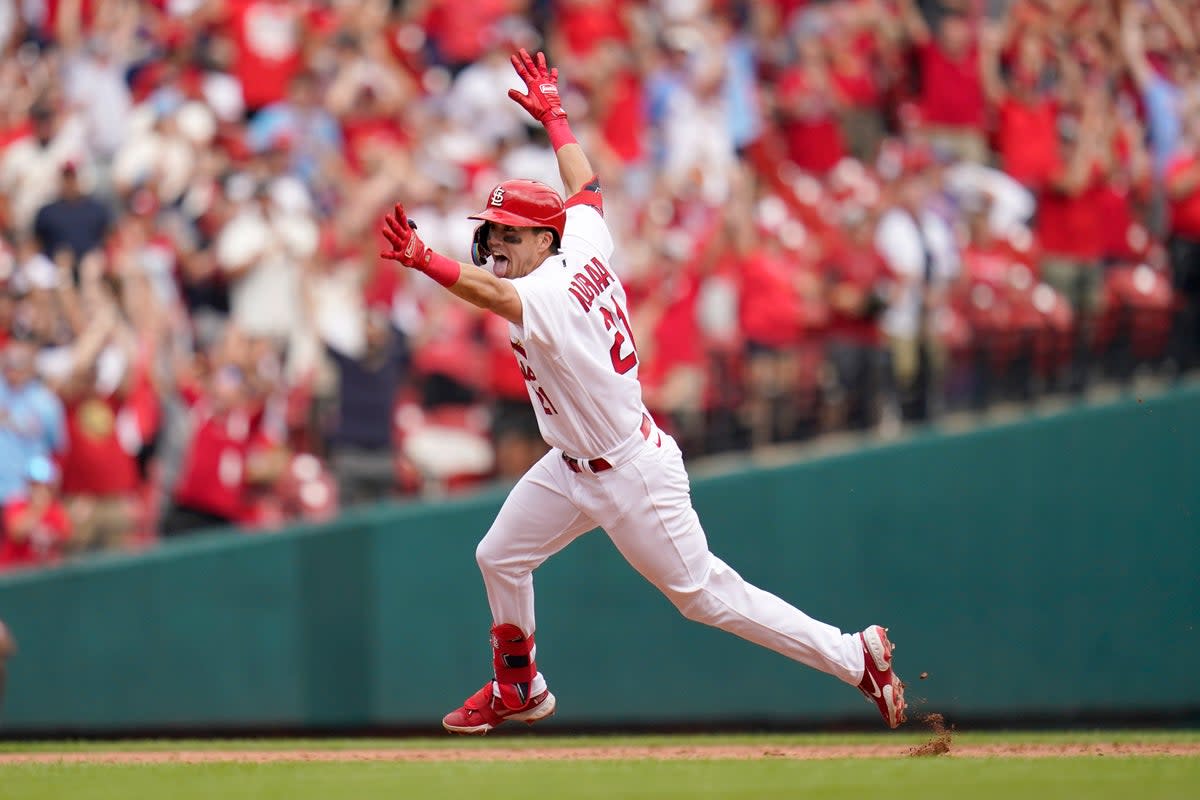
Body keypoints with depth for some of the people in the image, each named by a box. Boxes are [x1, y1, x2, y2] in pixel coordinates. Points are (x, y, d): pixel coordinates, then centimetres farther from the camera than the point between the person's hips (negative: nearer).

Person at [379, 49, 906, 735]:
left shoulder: (548, 296, -28)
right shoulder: (584, 248, -2)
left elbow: (494, 293, -49)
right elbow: (586, 185, 16)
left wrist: (425, 261, -65)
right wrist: (554, 115, 29)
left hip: (633, 475, -10)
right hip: (573, 467, 10)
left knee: (706, 594, -1)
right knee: (501, 557, 13)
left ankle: (856, 656, 7)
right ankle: (519, 690, 32)